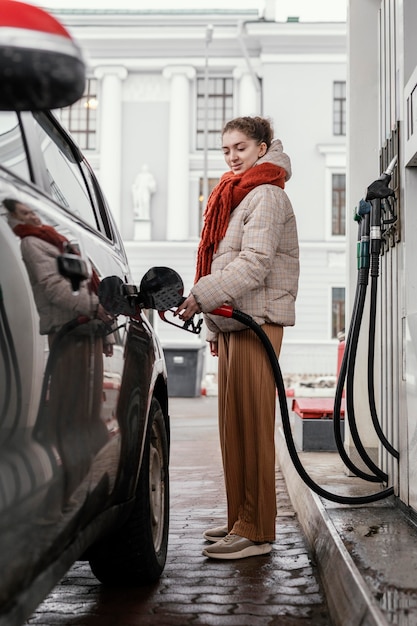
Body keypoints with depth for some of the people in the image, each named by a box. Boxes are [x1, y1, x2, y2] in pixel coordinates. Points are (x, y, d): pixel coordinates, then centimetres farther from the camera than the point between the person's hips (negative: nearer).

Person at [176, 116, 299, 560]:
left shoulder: (266, 196, -6)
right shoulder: (234, 196, 24)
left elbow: (254, 264, -18)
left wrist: (201, 296, -25)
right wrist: (213, 324, 20)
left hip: (256, 322, -9)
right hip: (232, 323, 10)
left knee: (251, 427, -9)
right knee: (232, 427, 10)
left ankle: (256, 531, -5)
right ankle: (239, 521, 18)